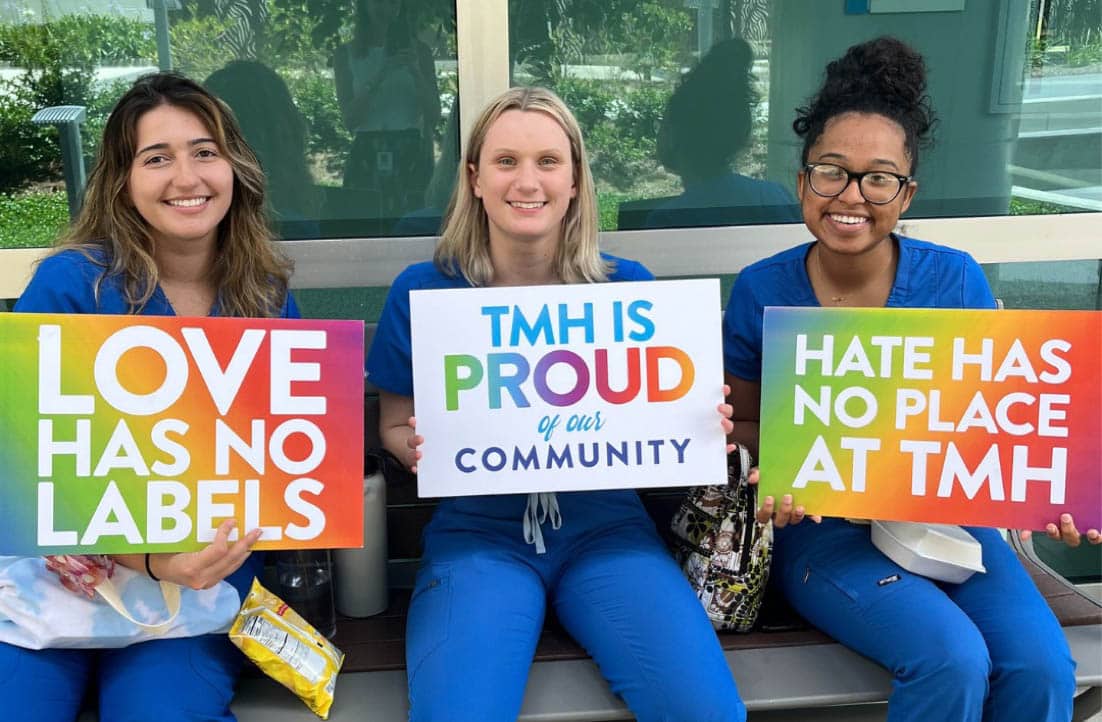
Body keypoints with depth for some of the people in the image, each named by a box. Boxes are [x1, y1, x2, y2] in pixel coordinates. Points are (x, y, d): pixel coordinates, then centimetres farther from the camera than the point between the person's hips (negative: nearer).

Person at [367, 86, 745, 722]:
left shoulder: (629, 288, 2)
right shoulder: (423, 291, -1)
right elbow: (394, 427, 7)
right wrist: (420, 448, -16)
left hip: (605, 527, 1)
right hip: (478, 533, -1)